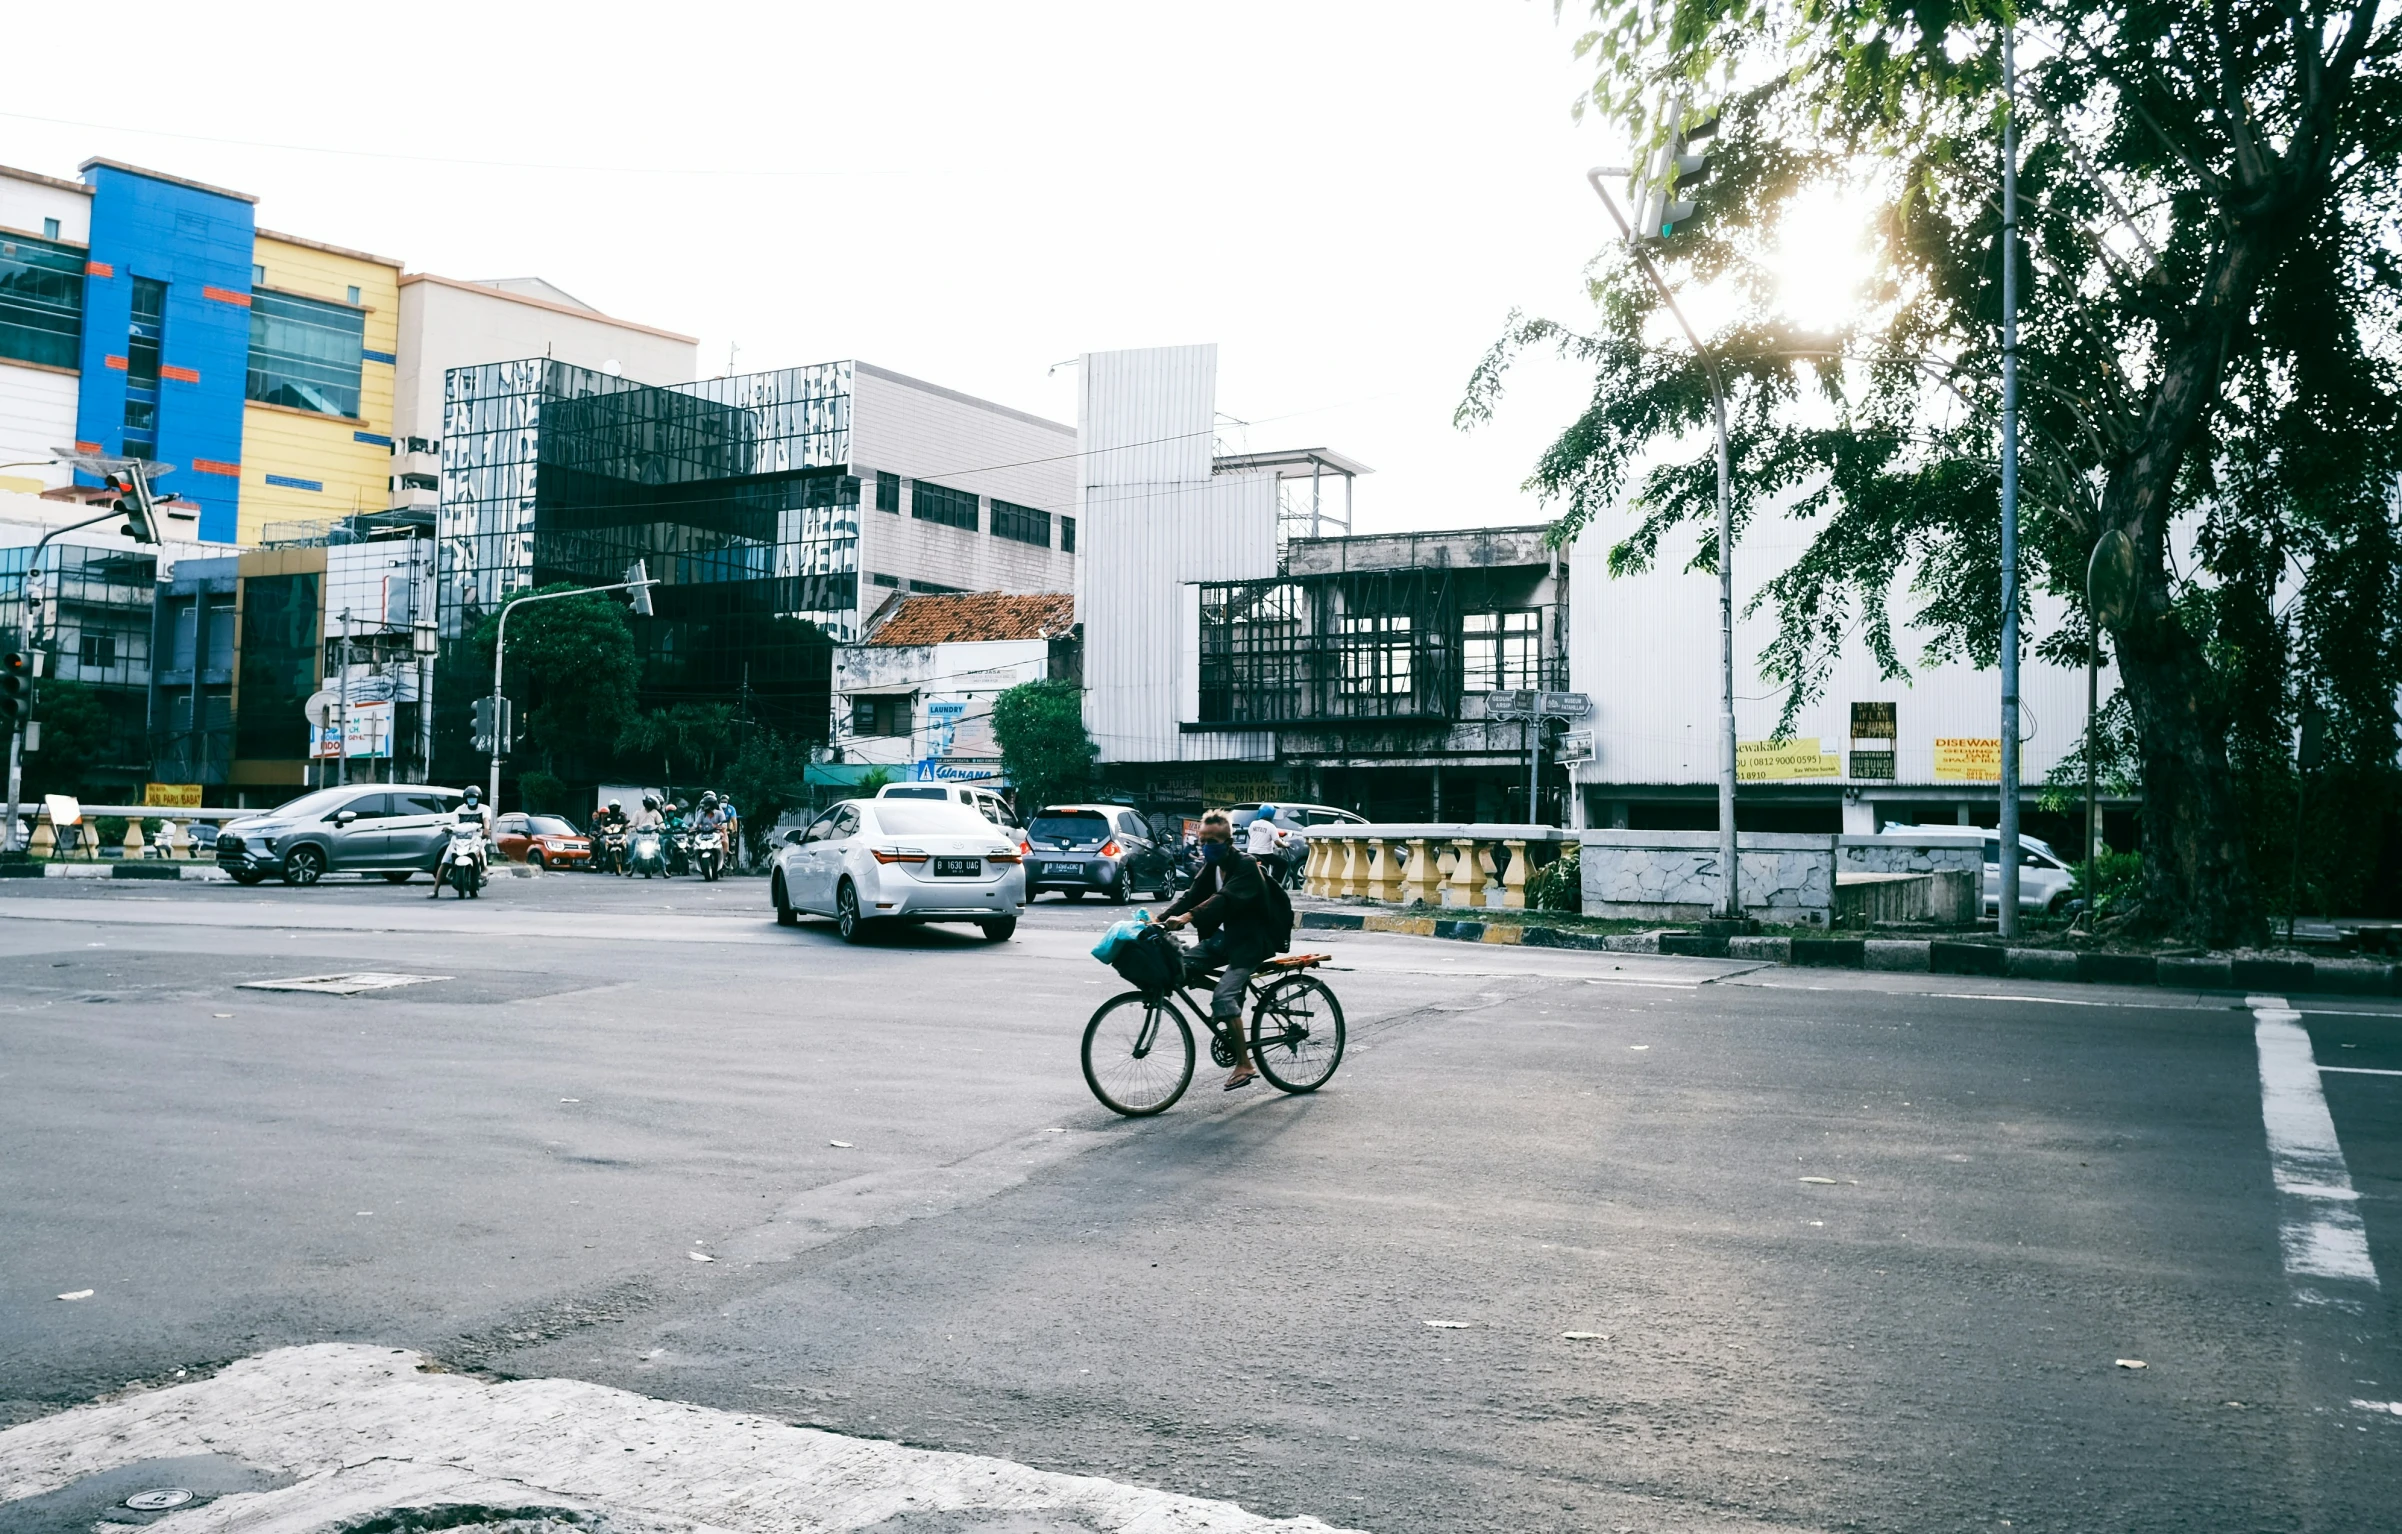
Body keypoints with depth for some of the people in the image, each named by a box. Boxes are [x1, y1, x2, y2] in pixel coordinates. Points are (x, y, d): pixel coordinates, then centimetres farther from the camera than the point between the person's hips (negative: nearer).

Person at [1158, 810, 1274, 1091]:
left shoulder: (1245, 866, -16)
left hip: (1249, 941, -8)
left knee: (1223, 996, -24)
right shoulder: (1210, 867, 9)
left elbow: (1224, 898, -33)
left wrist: (1187, 917, -46)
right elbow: (1191, 896, -1)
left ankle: (1244, 1065, -16)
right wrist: (1160, 919, -19)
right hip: (1222, 937, 8)